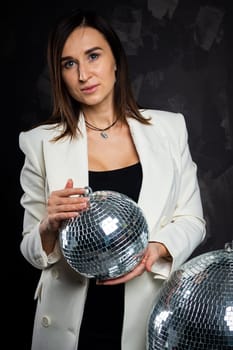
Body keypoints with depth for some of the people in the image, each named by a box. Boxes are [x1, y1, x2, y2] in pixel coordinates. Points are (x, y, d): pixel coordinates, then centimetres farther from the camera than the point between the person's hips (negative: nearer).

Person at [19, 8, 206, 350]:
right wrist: (50, 227, -21)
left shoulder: (169, 128, -3)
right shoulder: (42, 142, -5)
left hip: (151, 319, 1)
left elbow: (192, 220, 1)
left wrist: (155, 249, -18)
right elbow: (32, 251, 0)